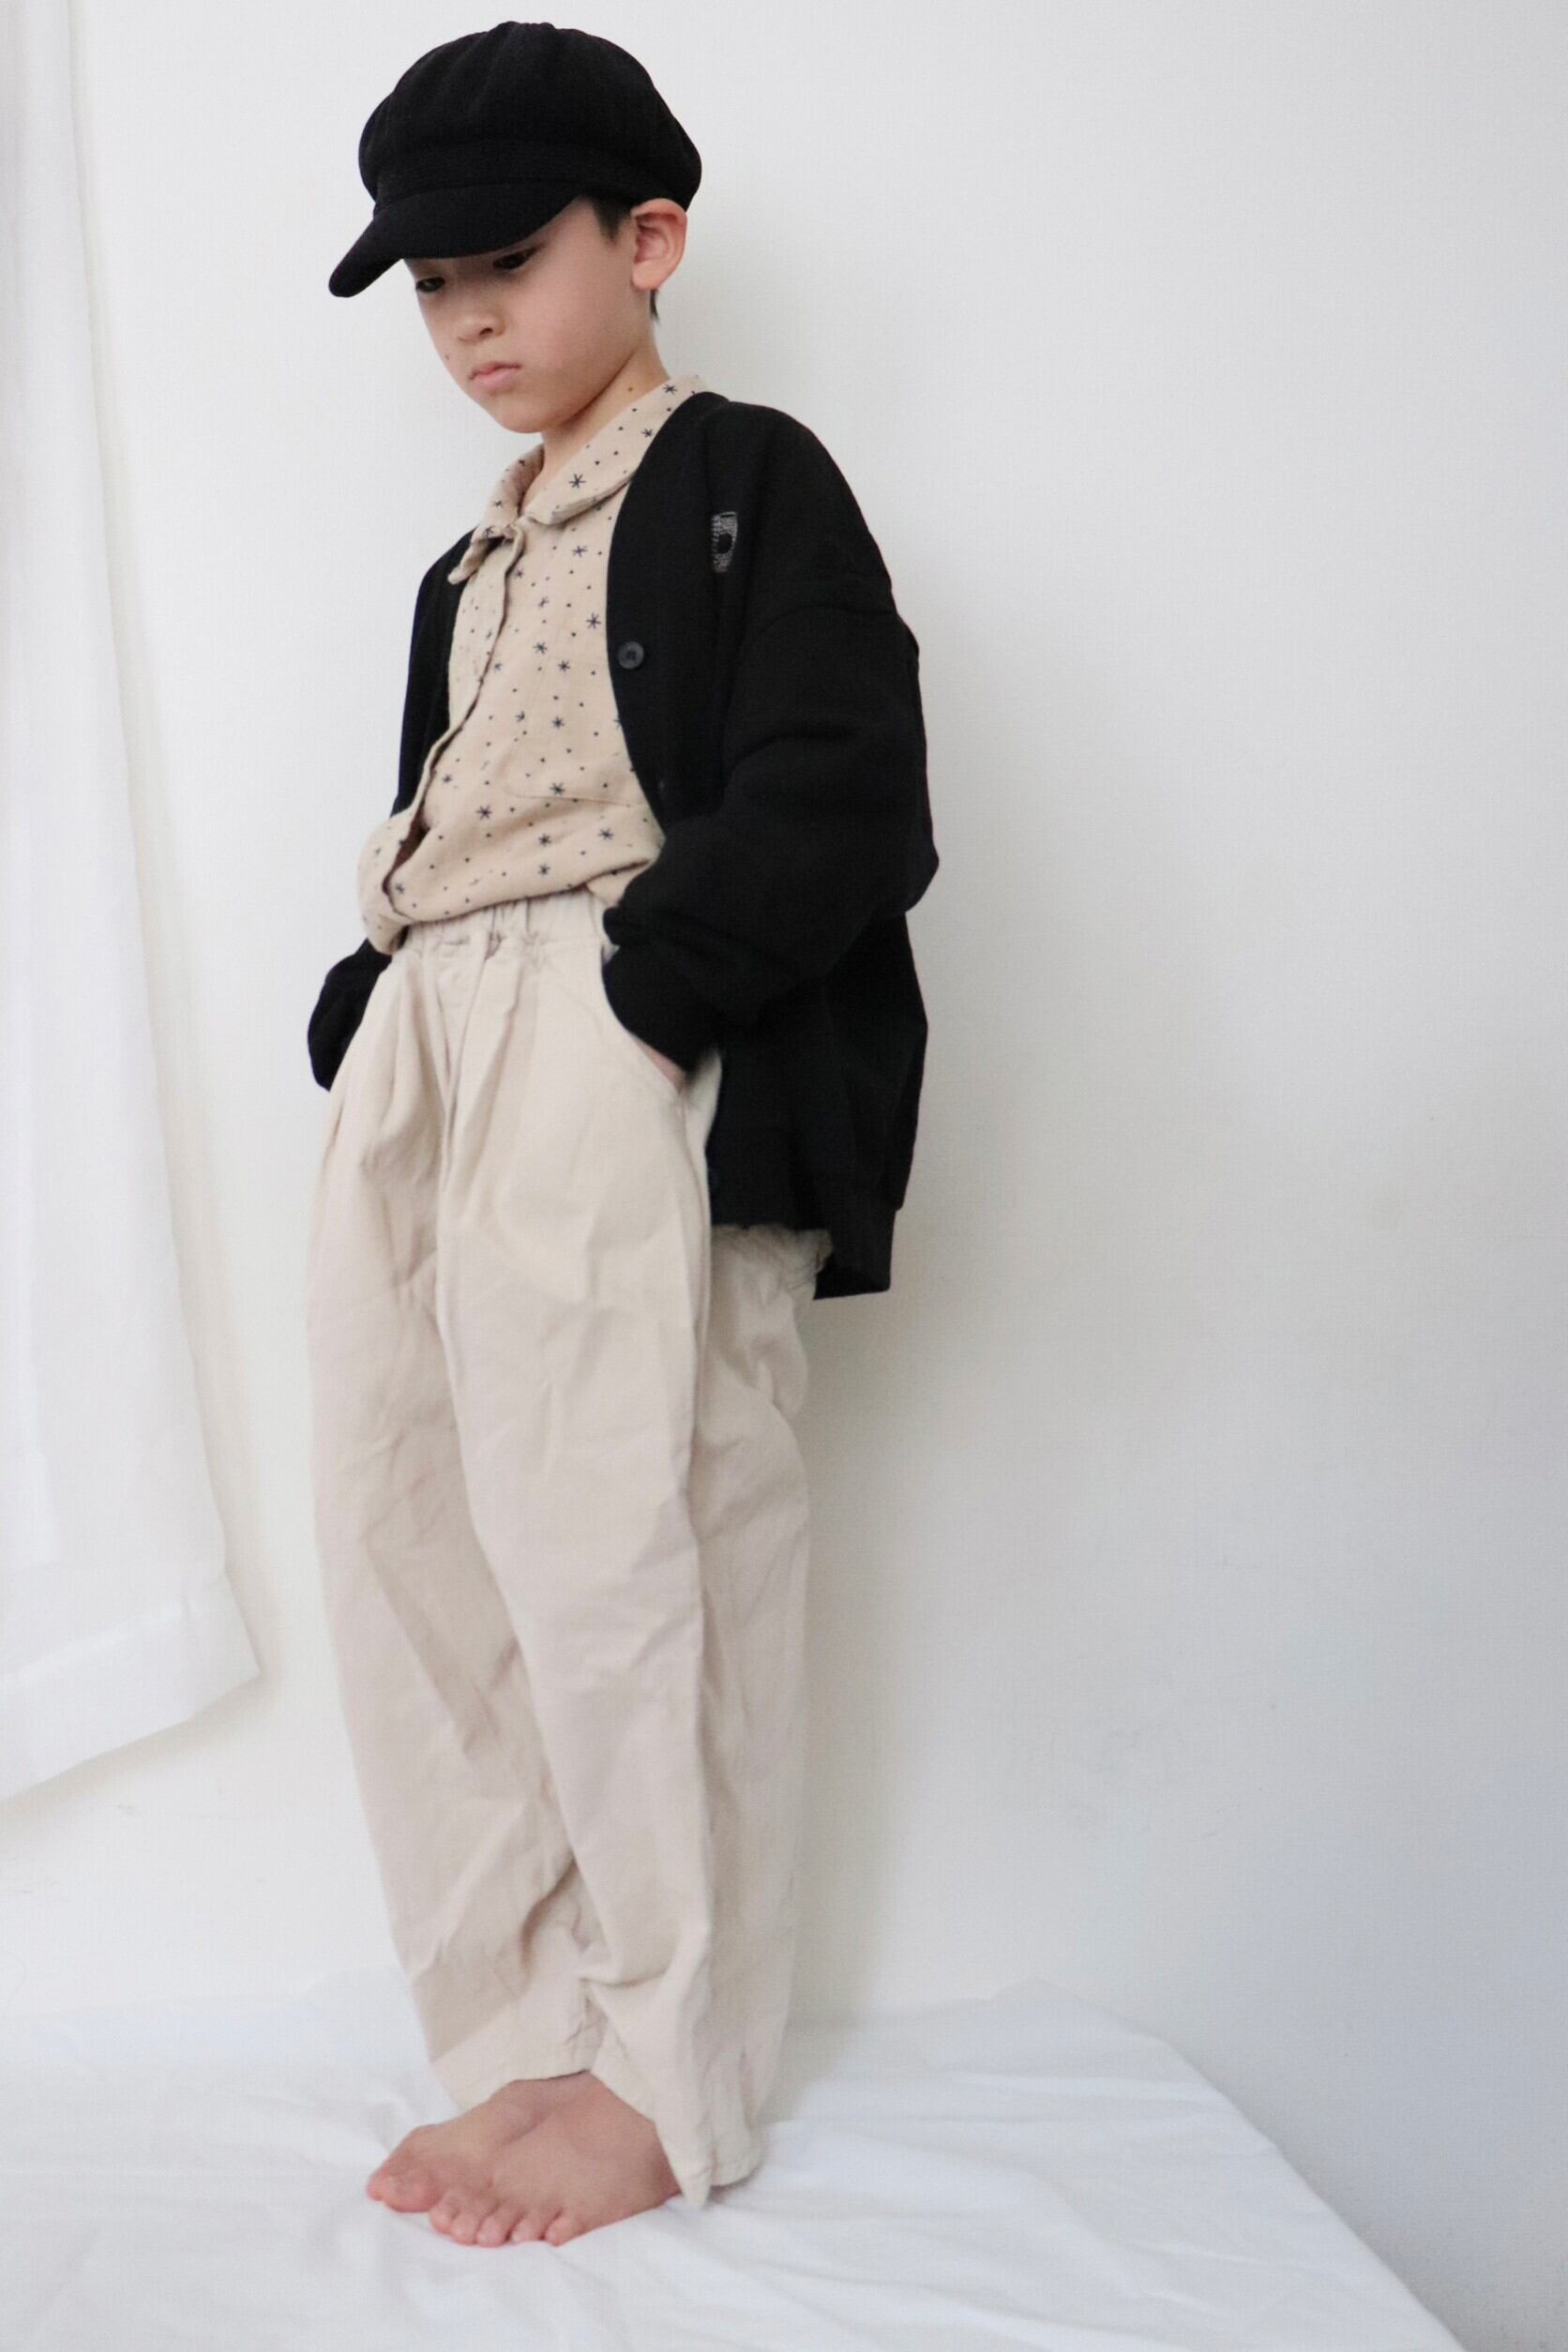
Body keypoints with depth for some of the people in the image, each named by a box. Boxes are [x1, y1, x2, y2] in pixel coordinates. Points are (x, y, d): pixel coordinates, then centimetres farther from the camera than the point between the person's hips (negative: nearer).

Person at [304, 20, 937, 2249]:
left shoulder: (747, 480, 4)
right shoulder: (469, 573, 27)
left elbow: (841, 814, -9)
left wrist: (628, 1001, -16)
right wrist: (371, 1045, 4)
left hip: (633, 1047, -8)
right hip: (428, 1044, 8)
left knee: (612, 1543, -10)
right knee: (403, 1528, 2)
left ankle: (670, 2078, 5)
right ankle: (526, 2043, 9)